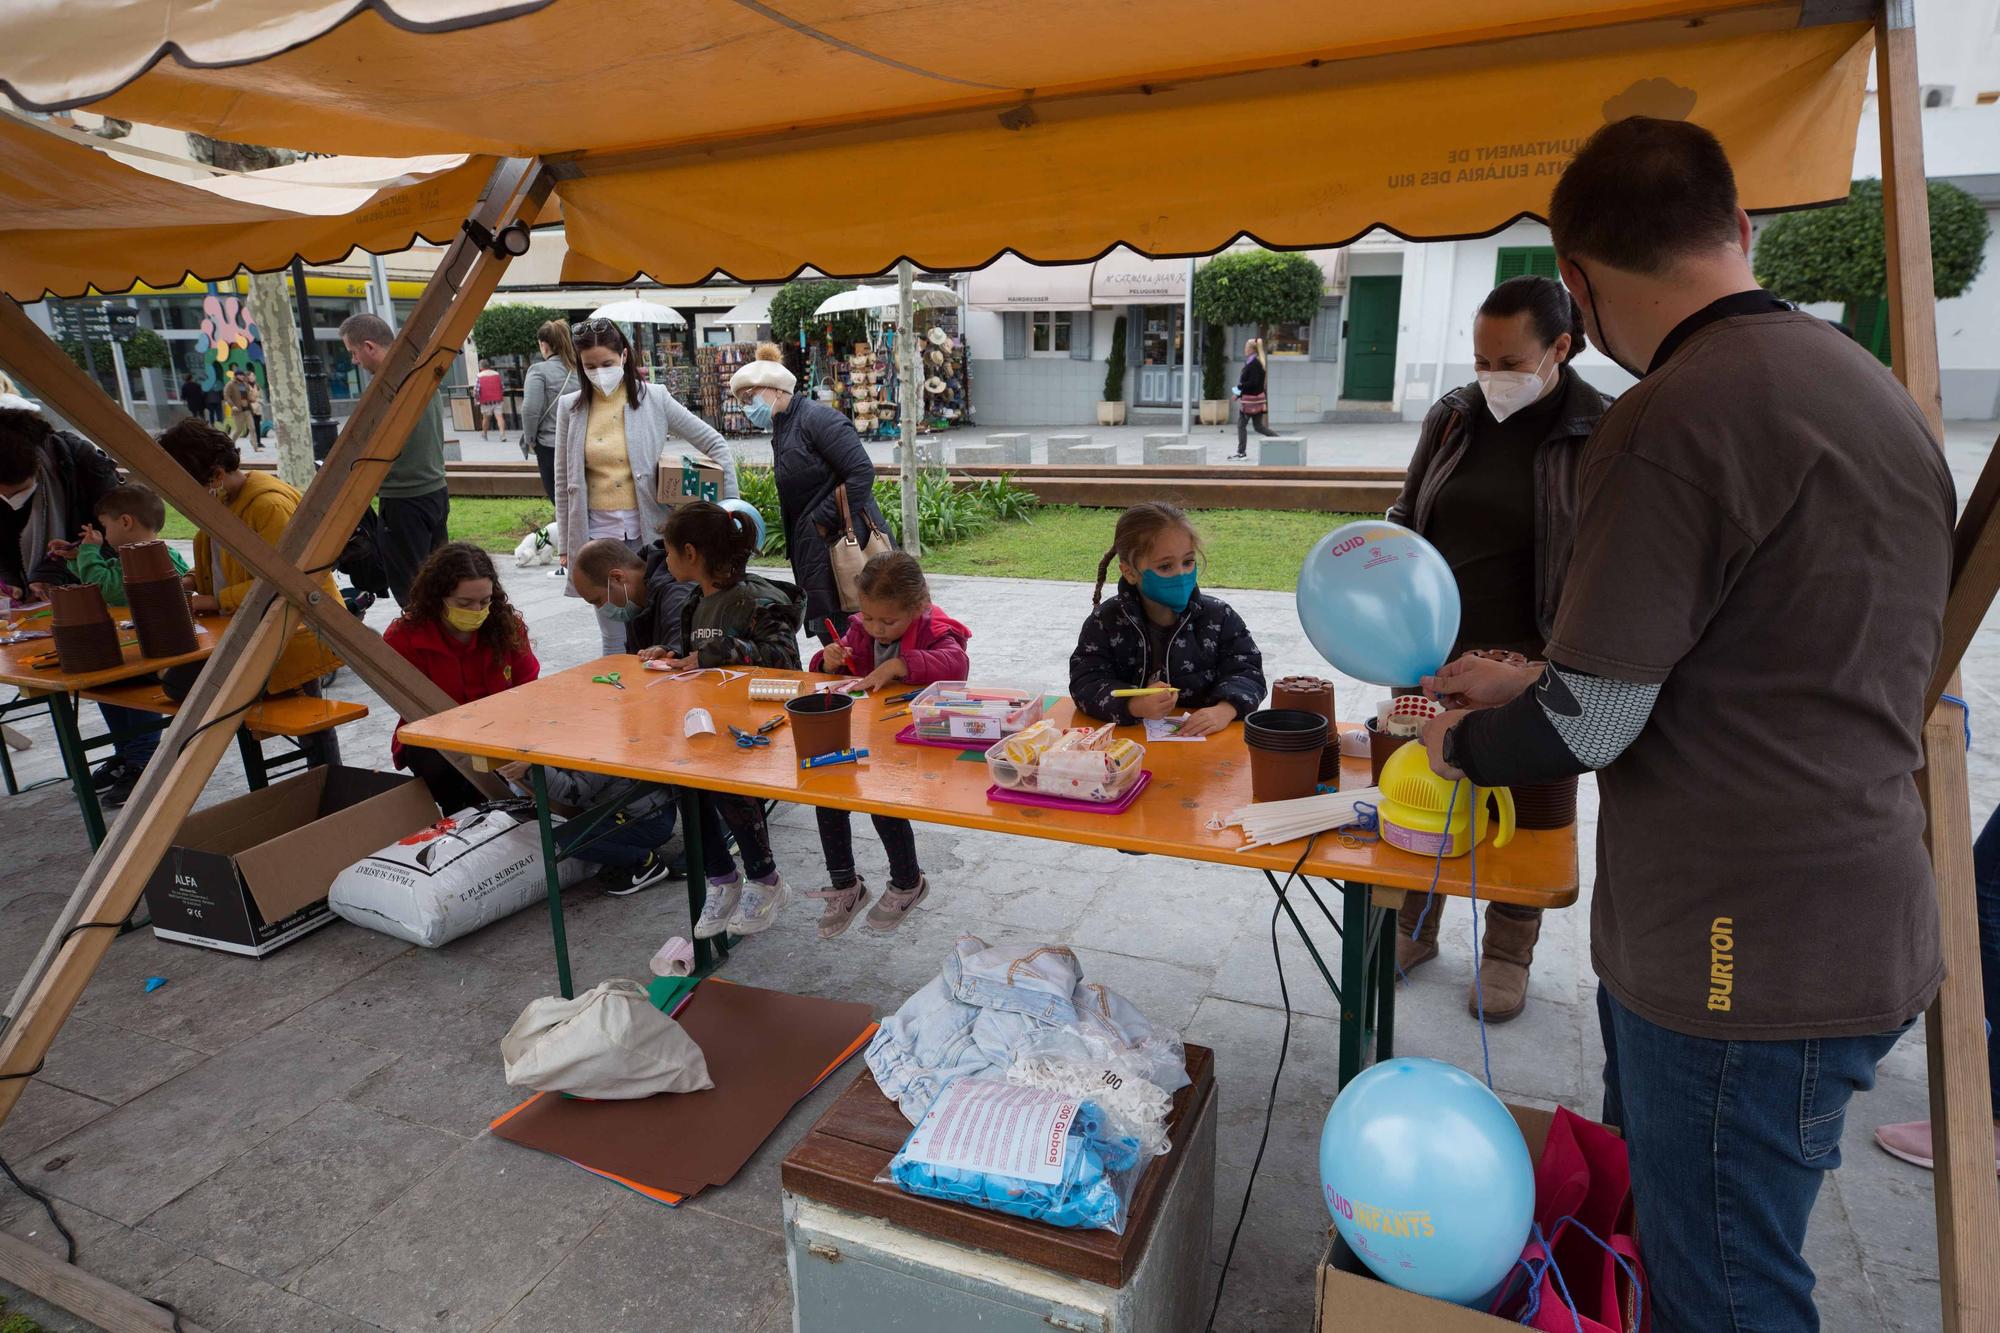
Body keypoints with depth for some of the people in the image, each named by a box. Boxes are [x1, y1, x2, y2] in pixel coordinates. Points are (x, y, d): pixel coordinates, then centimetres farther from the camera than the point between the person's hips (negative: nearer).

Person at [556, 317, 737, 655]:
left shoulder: (654, 398, -1)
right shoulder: (570, 408, 4)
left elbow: (716, 444, 3)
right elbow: (563, 481, 10)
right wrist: (565, 545, 9)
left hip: (649, 534, -1)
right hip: (598, 535, 1)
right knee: (615, 644, 5)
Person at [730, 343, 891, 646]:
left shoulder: (816, 418, -9)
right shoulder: (782, 430, 19)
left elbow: (862, 472, -17)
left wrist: (822, 520, -16)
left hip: (841, 544, -9)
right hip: (815, 557, 9)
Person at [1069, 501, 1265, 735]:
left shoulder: (1219, 617, 4)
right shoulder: (1105, 622, 0)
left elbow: (1246, 671, 0)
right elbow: (1085, 682, -7)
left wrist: (1225, 710, -22)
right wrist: (1135, 706, -26)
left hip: (1205, 738, 0)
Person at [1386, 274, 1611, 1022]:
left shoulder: (1599, 433, -7)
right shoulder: (1452, 418, 4)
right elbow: (1406, 518, 13)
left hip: (1530, 659, -3)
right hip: (1433, 648, 4)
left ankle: (1508, 952, 29)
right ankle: (1413, 929, 31)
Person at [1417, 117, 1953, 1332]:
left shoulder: (1670, 423, -20)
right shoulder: (1877, 389, 10)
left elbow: (1582, 730, -18)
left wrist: (1462, 746, 3)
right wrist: (1532, 686, 18)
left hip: (1740, 960, -9)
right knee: (1649, 1225, 23)